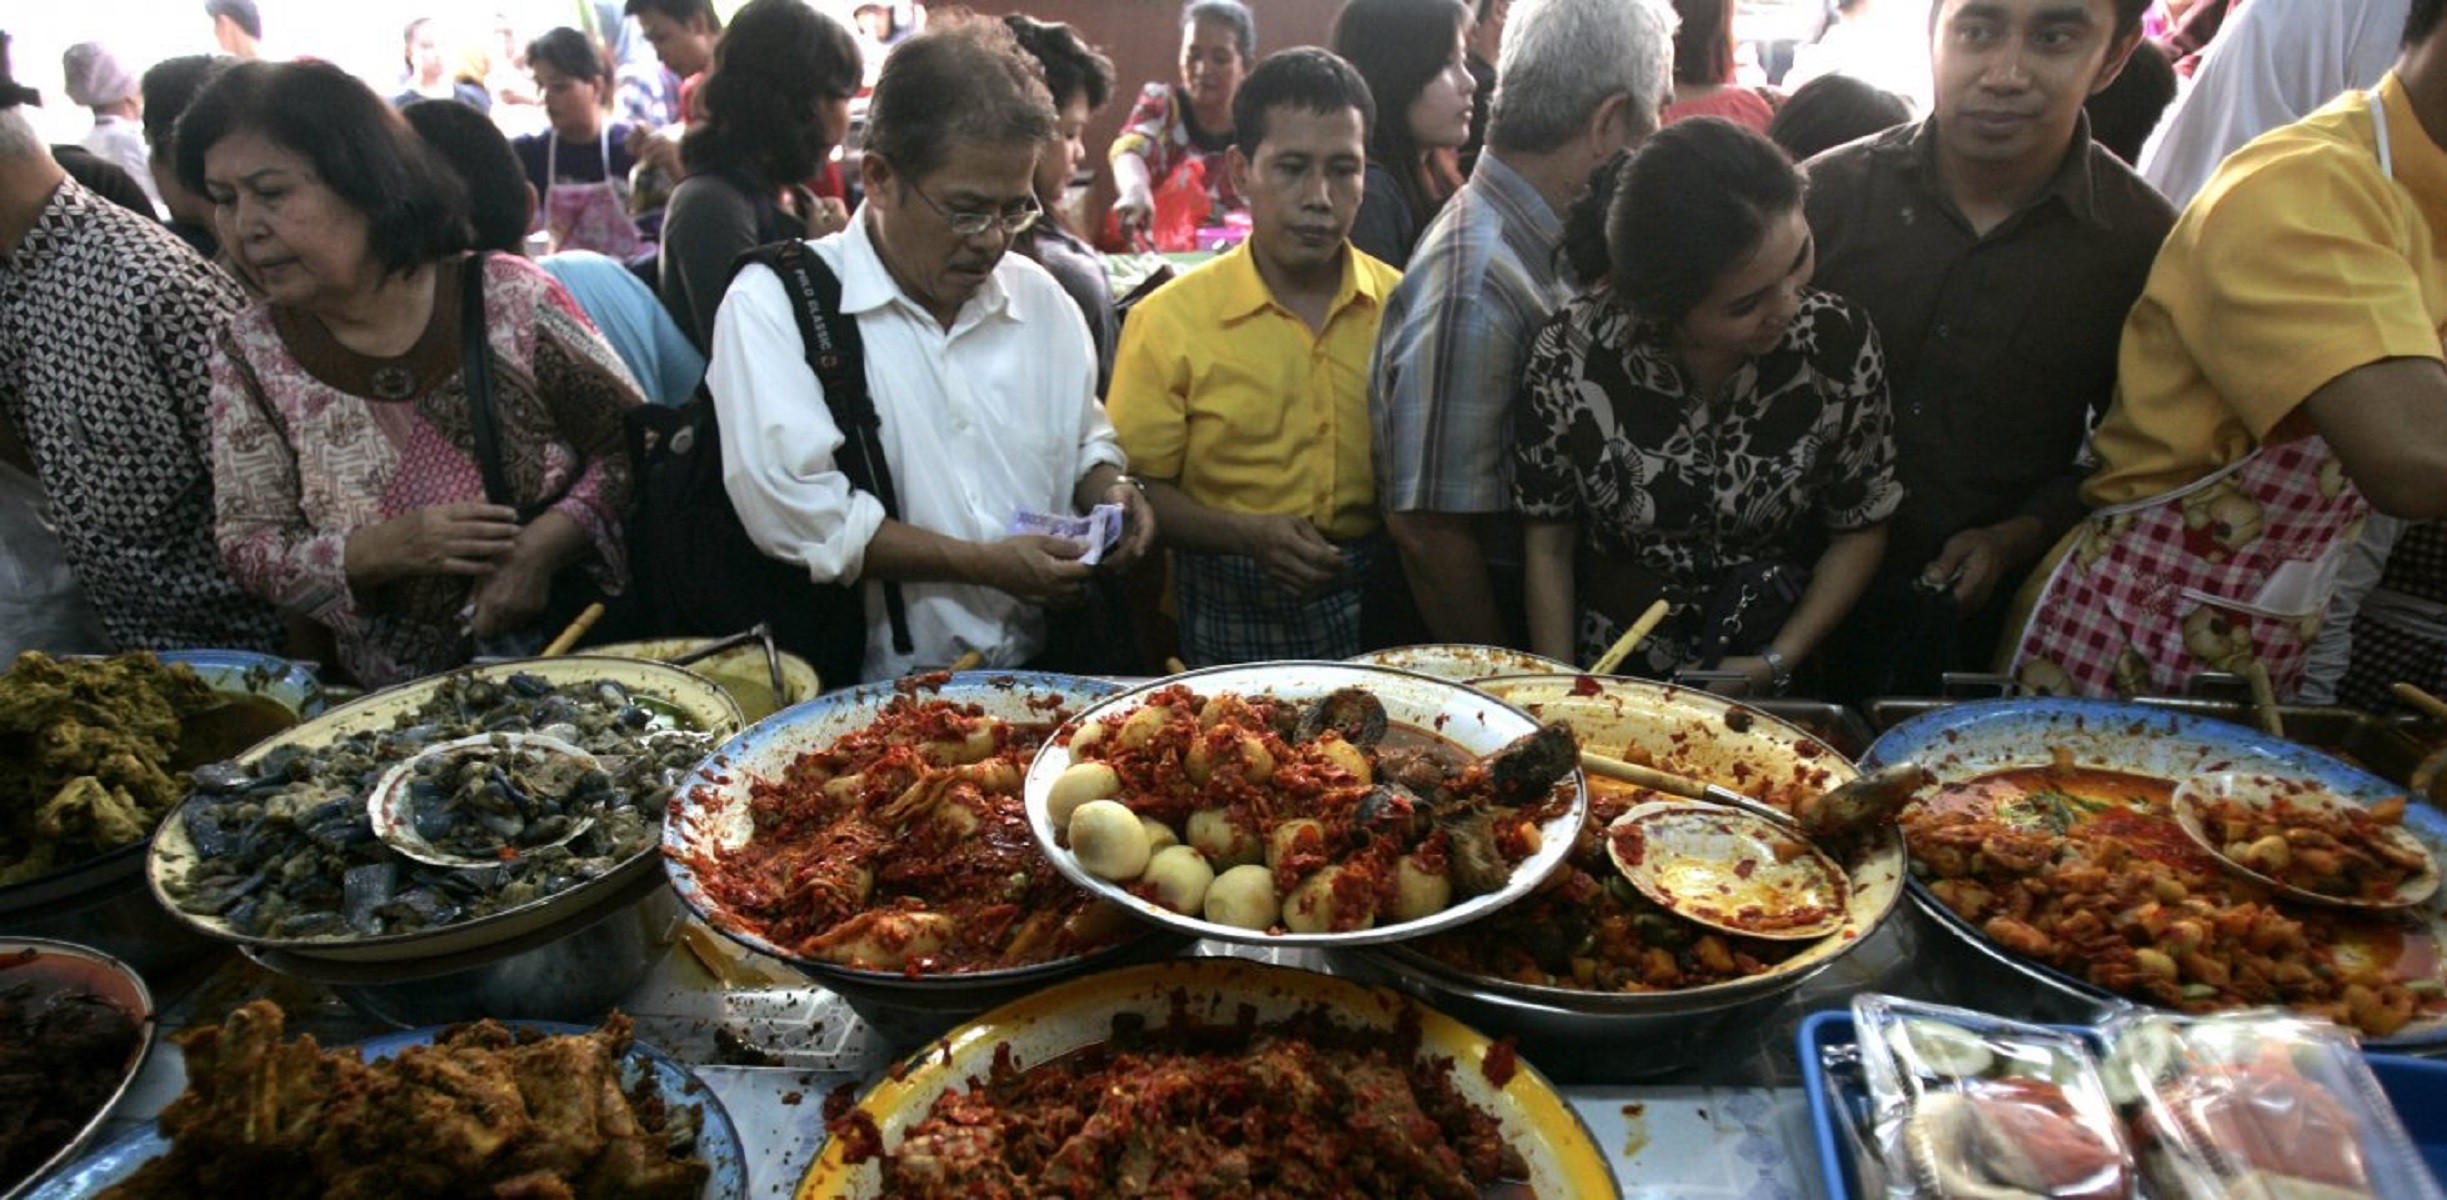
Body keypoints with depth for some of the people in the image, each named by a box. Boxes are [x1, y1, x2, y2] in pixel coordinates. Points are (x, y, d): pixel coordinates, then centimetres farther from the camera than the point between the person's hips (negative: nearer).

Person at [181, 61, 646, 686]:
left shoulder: (506, 295, -5)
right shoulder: (251, 354, 3)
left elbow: (636, 446, 0)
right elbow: (248, 548, 5)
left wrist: (545, 542, -16)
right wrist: (380, 552, -14)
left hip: (579, 655, -1)